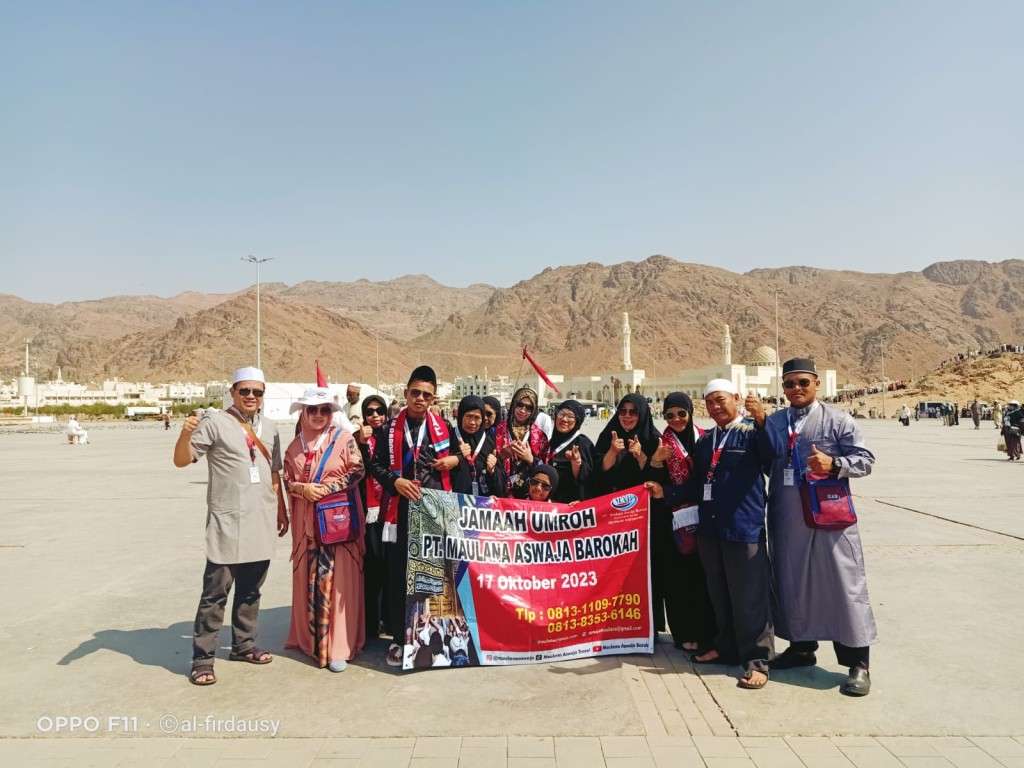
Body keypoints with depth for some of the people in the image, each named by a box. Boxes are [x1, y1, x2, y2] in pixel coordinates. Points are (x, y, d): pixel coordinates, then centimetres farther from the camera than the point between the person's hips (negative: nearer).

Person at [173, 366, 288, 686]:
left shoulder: (269, 428, 12)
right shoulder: (215, 421, -6)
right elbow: (181, 461, -12)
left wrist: (281, 510, 17)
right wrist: (186, 434, -31)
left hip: (261, 521, 6)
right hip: (227, 522, -5)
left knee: (250, 589, 15)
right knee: (216, 591, -3)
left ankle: (243, 644, 29)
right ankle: (202, 658, 8)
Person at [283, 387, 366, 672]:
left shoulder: (344, 438, -3)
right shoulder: (295, 446, 9)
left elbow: (357, 471, -8)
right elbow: (287, 480, 9)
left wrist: (327, 488, -15)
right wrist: (304, 489, -11)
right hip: (306, 521, 4)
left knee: (338, 579, -3)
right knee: (308, 579, 9)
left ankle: (338, 646, 3)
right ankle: (310, 637, 24)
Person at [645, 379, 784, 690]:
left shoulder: (751, 433, -5)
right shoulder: (705, 441, 13)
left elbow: (776, 452, -27)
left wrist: (761, 421, -41)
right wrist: (665, 492, 5)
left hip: (744, 527, -6)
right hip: (709, 528, 7)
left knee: (749, 596, -1)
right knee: (719, 594, 17)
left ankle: (757, 659, 10)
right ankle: (727, 646, 32)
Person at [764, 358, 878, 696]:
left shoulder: (838, 420, -1)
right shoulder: (774, 422, 10)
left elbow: (865, 459, -3)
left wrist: (834, 464, -19)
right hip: (786, 519, 4)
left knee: (843, 584, -1)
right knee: (791, 582, 13)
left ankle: (857, 662, 10)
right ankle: (801, 646, 30)